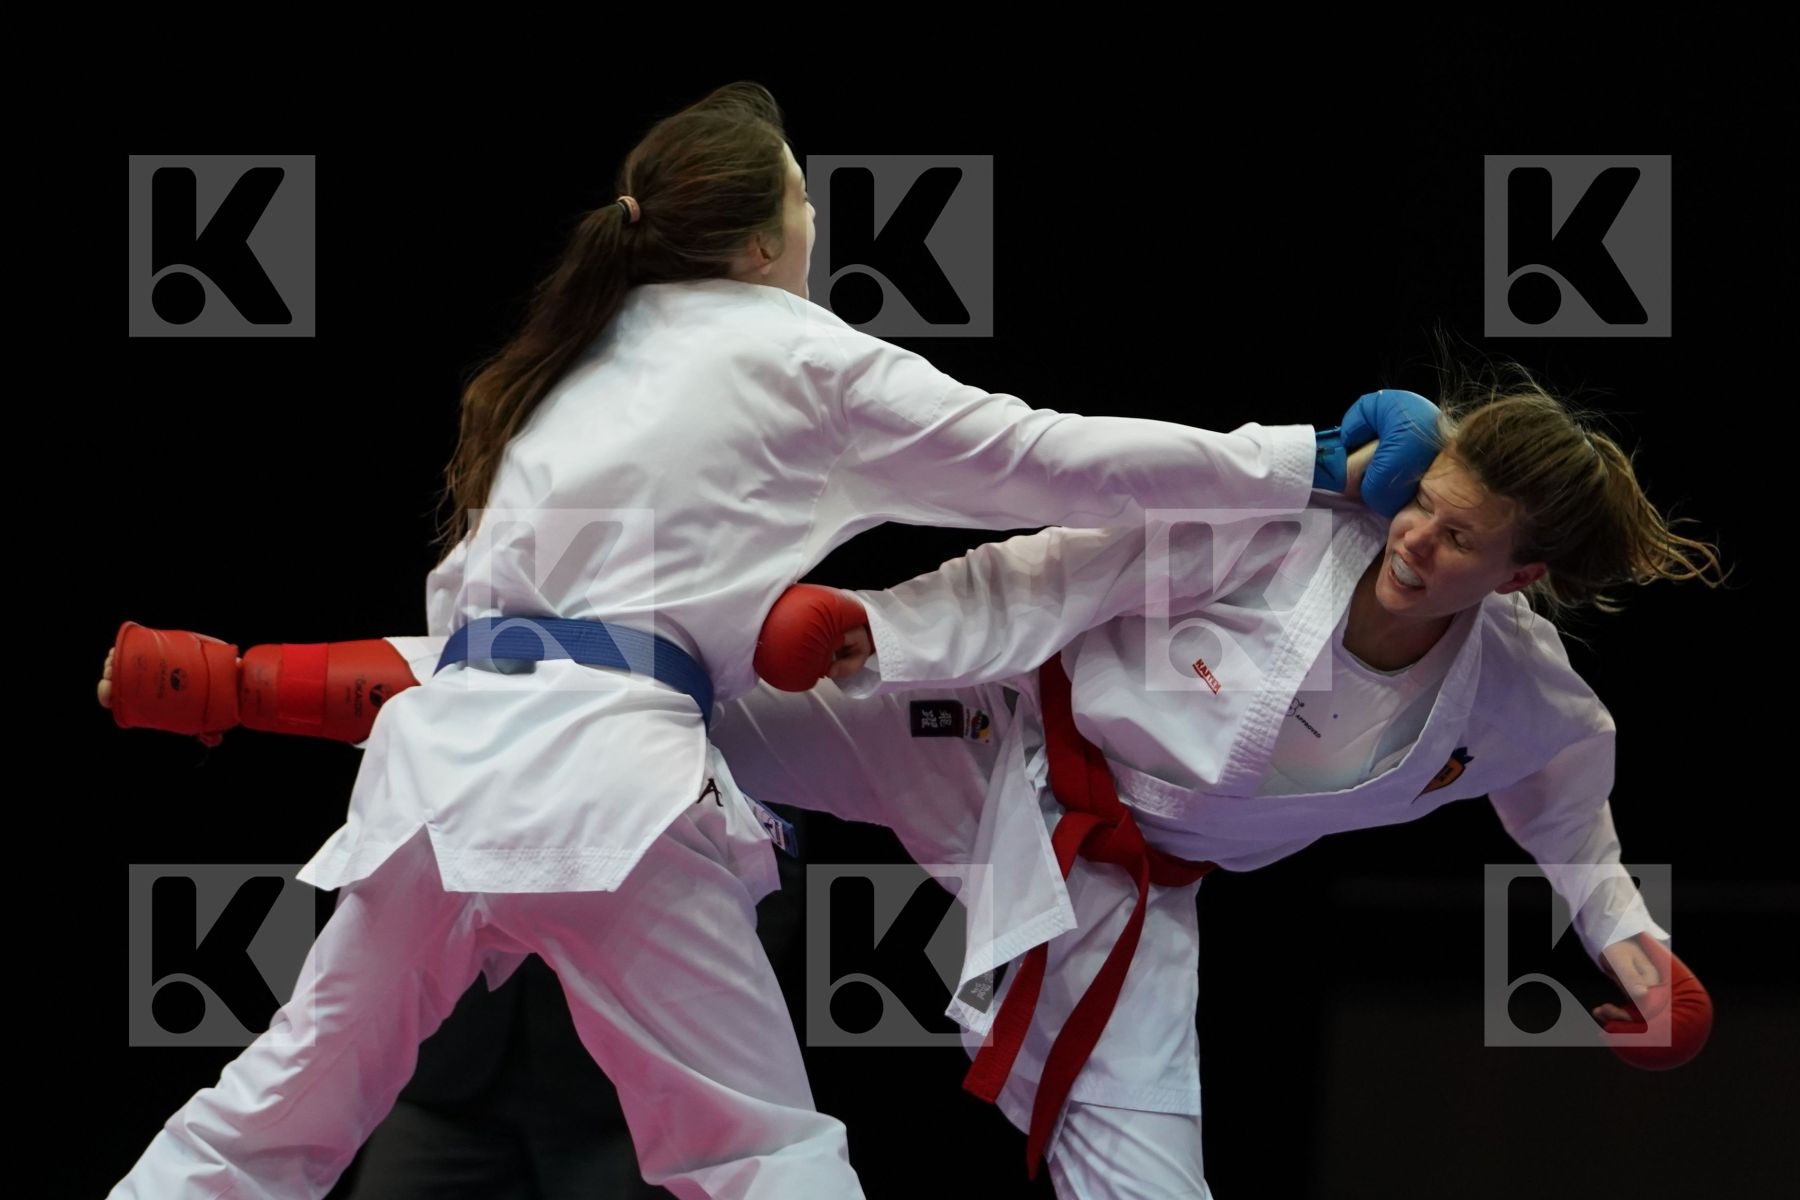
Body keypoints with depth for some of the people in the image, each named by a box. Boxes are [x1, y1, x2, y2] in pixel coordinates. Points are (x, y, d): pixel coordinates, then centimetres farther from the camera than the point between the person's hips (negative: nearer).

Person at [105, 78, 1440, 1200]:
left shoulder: (577, 360, 26)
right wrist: (1312, 460, 9)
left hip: (448, 747, 6)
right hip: (605, 778, -6)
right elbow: (1050, 458, 5)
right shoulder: (793, 357, 6)